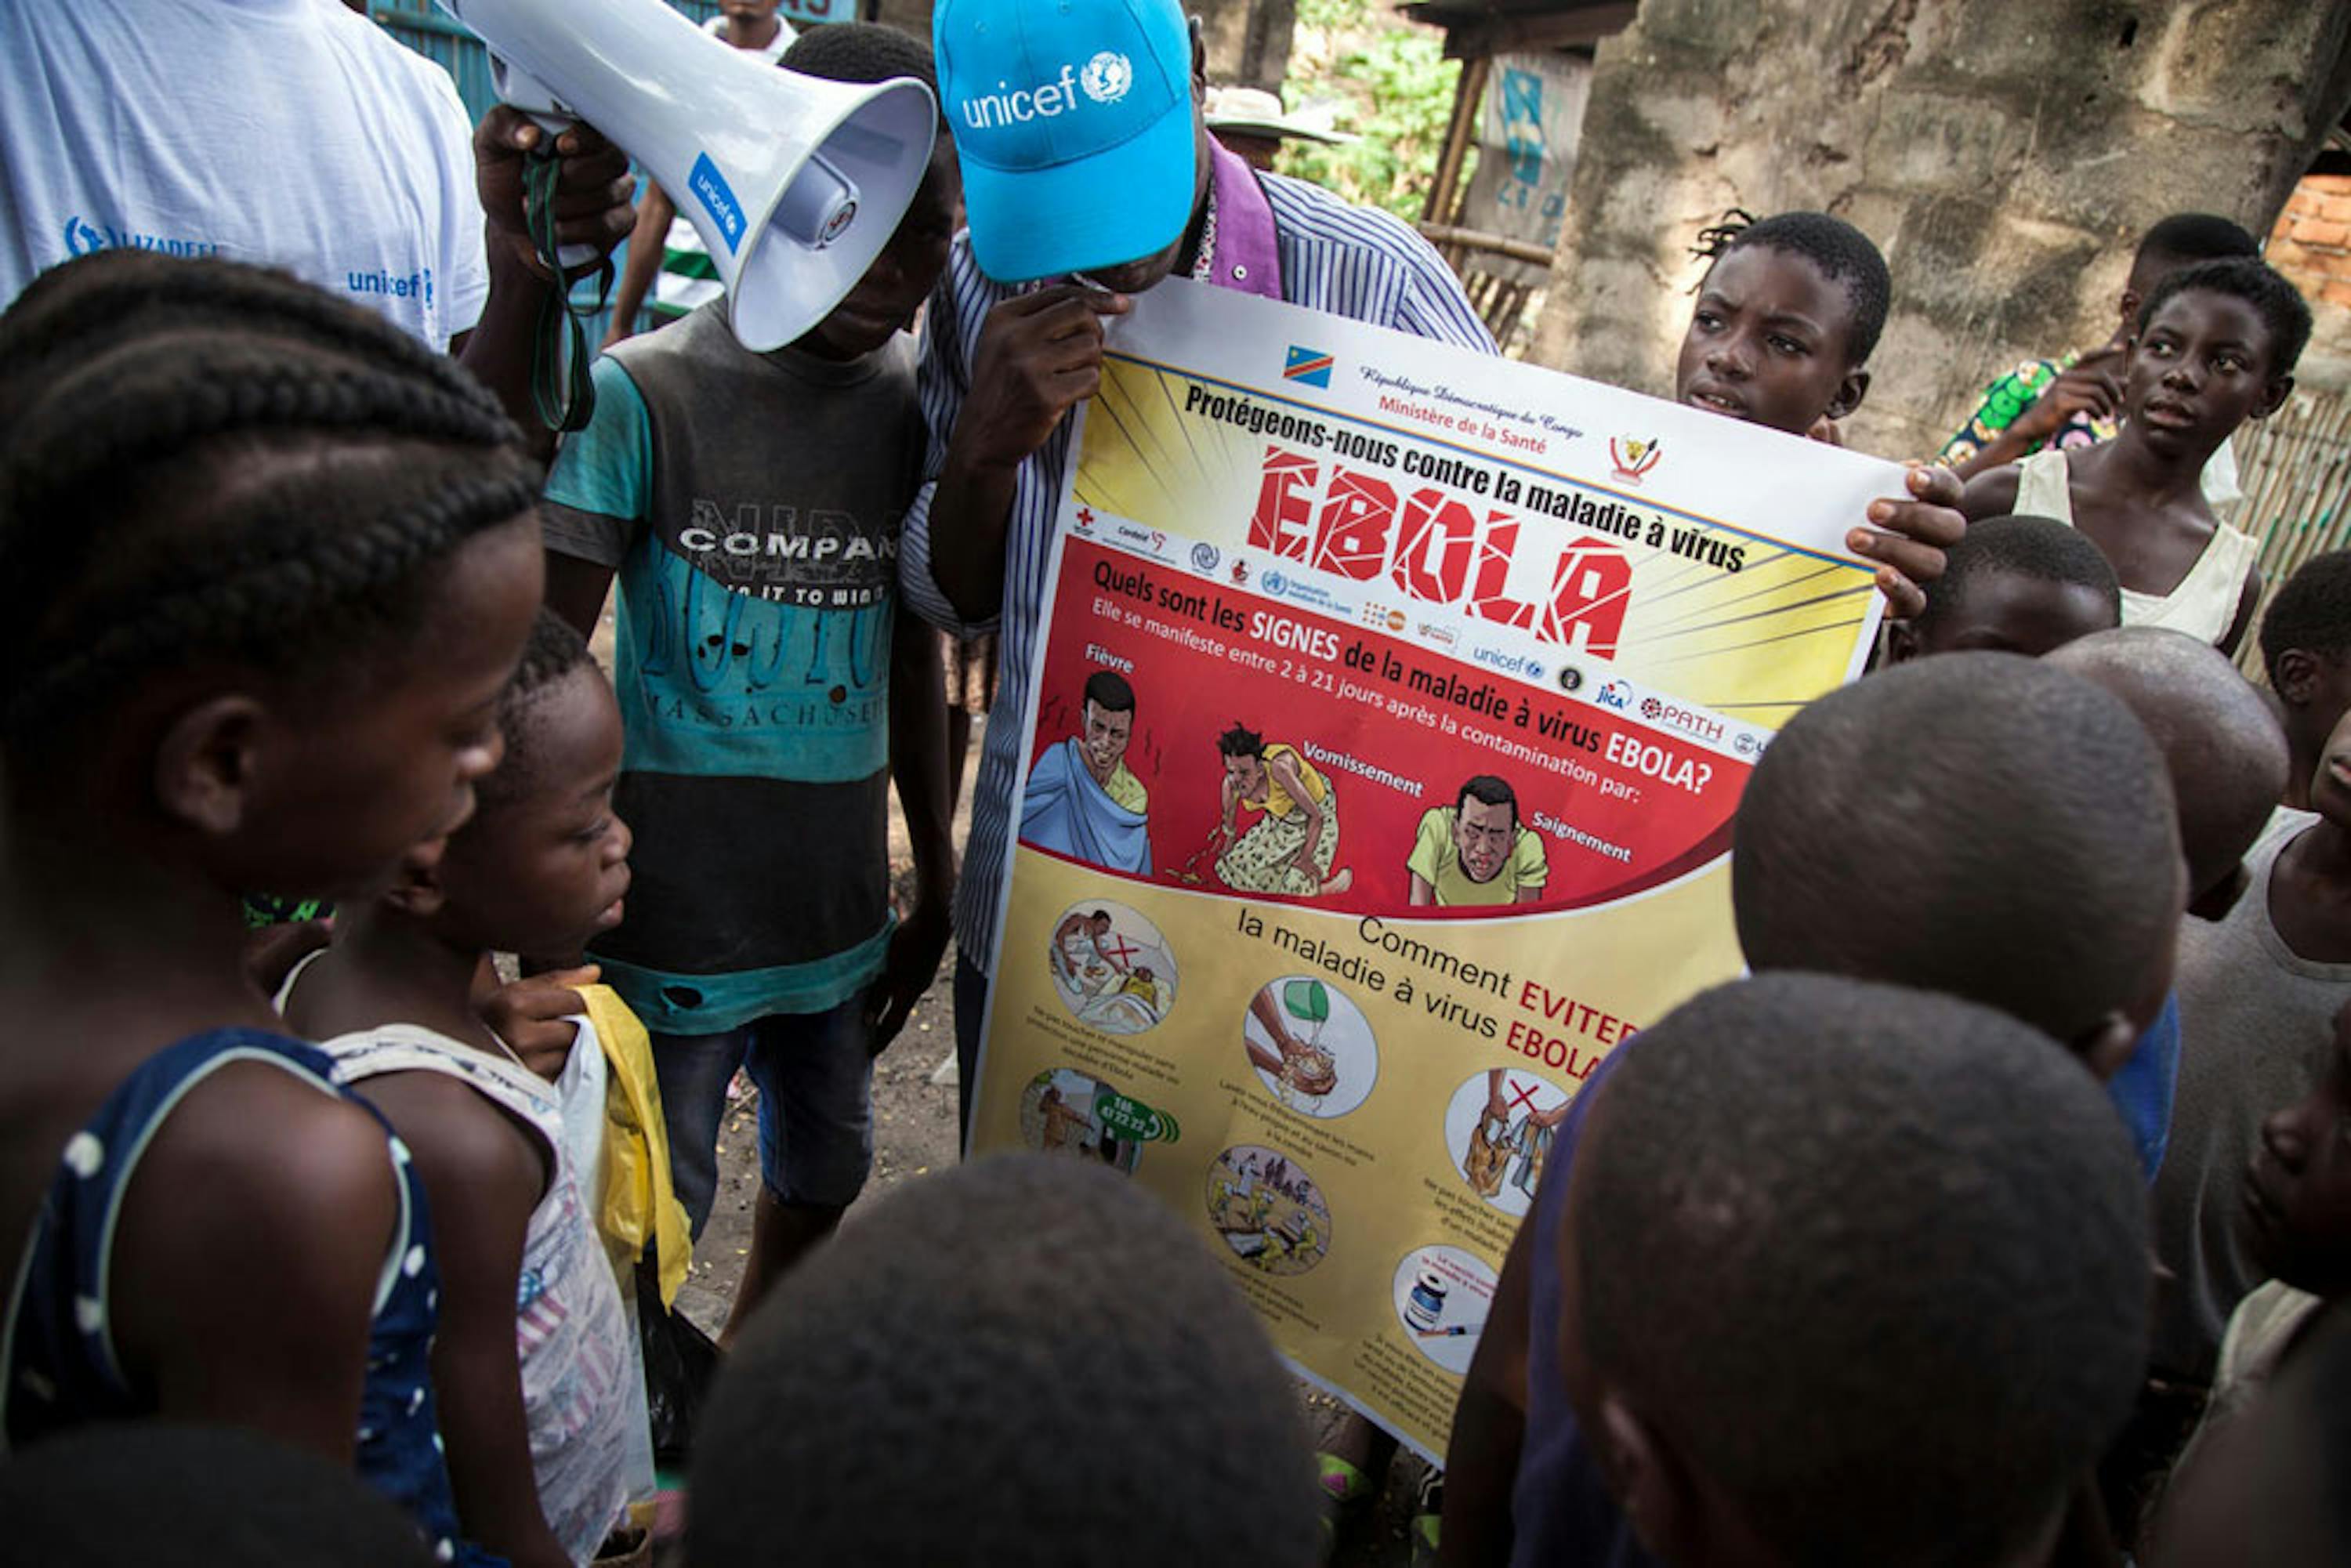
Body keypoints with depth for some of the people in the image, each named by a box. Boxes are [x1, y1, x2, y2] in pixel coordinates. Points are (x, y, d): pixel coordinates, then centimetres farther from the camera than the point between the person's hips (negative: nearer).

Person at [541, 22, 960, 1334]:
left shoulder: (920, 403, 2)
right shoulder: (642, 397, -13)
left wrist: (936, 890, 16)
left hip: (841, 914, 5)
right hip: (670, 918, -5)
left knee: (823, 1180, 22)